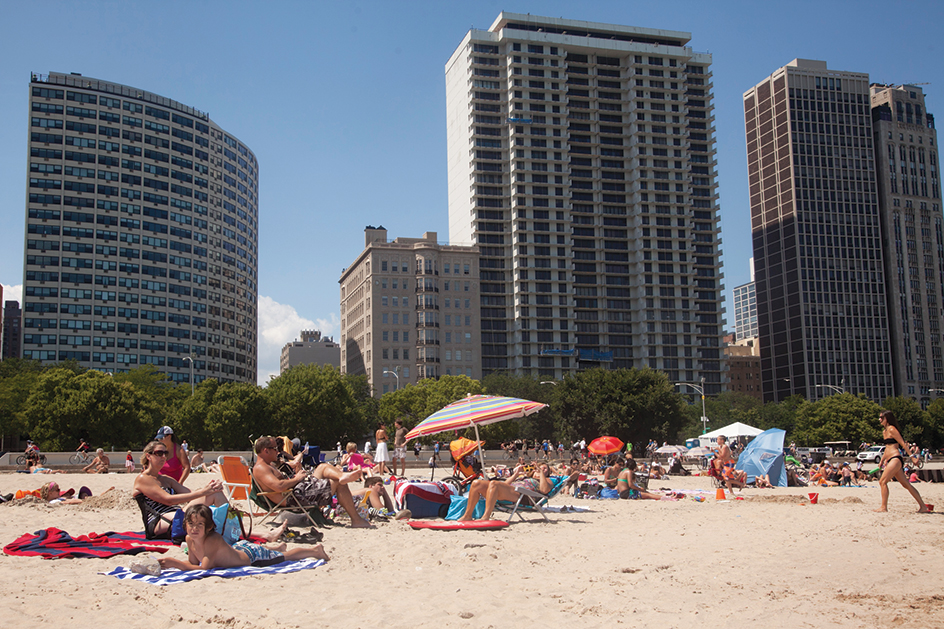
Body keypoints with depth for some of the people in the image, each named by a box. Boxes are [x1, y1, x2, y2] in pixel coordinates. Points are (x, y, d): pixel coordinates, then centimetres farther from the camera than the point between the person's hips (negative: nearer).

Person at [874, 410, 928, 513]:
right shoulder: (885, 431, 18)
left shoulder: (891, 429, -8)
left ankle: (884, 507, -10)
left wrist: (912, 457, -14)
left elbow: (903, 444, -11)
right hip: (891, 460, 10)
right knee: (906, 484, 9)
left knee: (882, 481, -12)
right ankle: (923, 506, 12)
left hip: (895, 459, -10)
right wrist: (882, 460, 26)